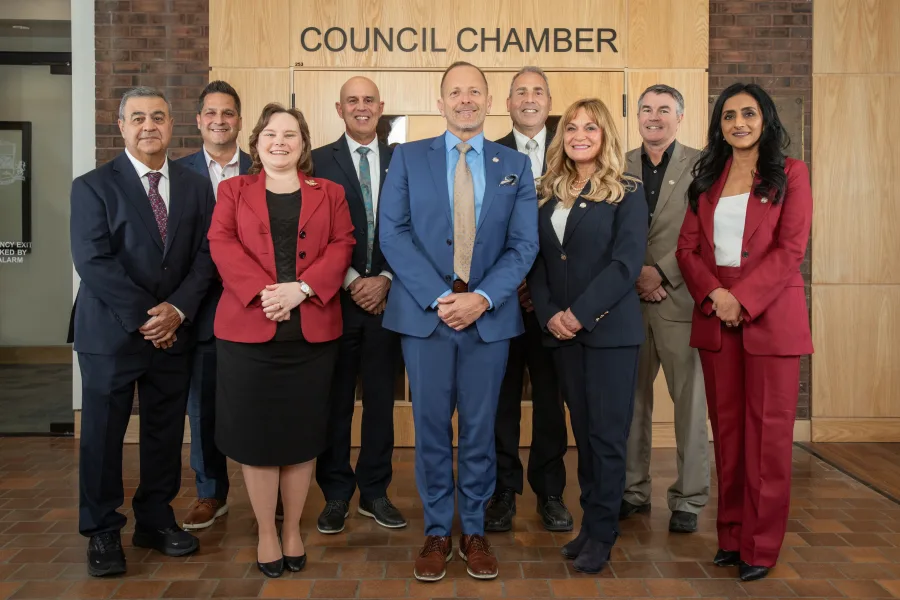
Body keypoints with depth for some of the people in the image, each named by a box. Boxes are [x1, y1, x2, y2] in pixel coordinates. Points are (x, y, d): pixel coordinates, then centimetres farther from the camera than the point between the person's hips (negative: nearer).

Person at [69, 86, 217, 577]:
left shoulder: (195, 186, 8)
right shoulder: (94, 186, -2)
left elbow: (205, 256, 2)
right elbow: (92, 261, -11)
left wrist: (177, 308, -12)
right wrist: (143, 315, -15)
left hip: (174, 330, 3)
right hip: (111, 331, -3)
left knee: (166, 431, 10)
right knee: (103, 433, 5)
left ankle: (156, 520, 26)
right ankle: (102, 532, 19)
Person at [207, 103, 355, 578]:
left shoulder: (329, 193, 13)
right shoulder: (233, 190, 12)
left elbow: (341, 247, 1)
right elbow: (222, 245, -2)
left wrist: (302, 288, -15)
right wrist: (263, 292, -16)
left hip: (312, 330, 1)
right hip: (247, 327, 0)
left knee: (302, 432, 7)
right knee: (256, 432, 3)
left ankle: (293, 530, 22)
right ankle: (266, 533, 18)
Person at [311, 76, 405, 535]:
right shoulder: (319, 161, 2)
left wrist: (383, 280, -7)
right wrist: (352, 281, -9)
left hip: (385, 295, 2)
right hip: (335, 297, -2)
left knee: (381, 398, 8)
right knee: (335, 400, 5)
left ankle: (375, 491, 21)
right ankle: (336, 494, 18)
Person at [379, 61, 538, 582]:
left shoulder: (516, 166, 9)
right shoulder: (409, 157, 6)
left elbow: (524, 244, 1)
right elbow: (394, 233, -3)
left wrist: (482, 298, -14)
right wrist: (439, 297, -13)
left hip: (489, 315, 1)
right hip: (425, 312, 0)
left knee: (480, 428, 8)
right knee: (432, 427, 6)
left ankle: (475, 530, 23)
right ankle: (437, 532, 20)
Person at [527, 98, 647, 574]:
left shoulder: (626, 192, -2)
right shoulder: (549, 194, 12)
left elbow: (627, 262, -11)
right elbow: (538, 261, 9)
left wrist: (579, 314, -16)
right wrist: (549, 315, -7)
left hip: (609, 329, -4)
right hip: (562, 332, 4)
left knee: (607, 434, 0)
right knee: (582, 431, 10)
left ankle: (601, 533, 12)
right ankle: (590, 522, 21)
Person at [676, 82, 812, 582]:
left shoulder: (789, 174, 2)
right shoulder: (707, 179, 14)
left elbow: (790, 249, -8)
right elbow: (688, 247, 7)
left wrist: (743, 298, -17)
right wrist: (714, 295, -10)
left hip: (770, 315, -3)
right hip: (715, 316, 4)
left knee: (767, 431, 0)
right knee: (726, 427, 8)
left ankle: (760, 546, 9)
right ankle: (731, 536, 18)